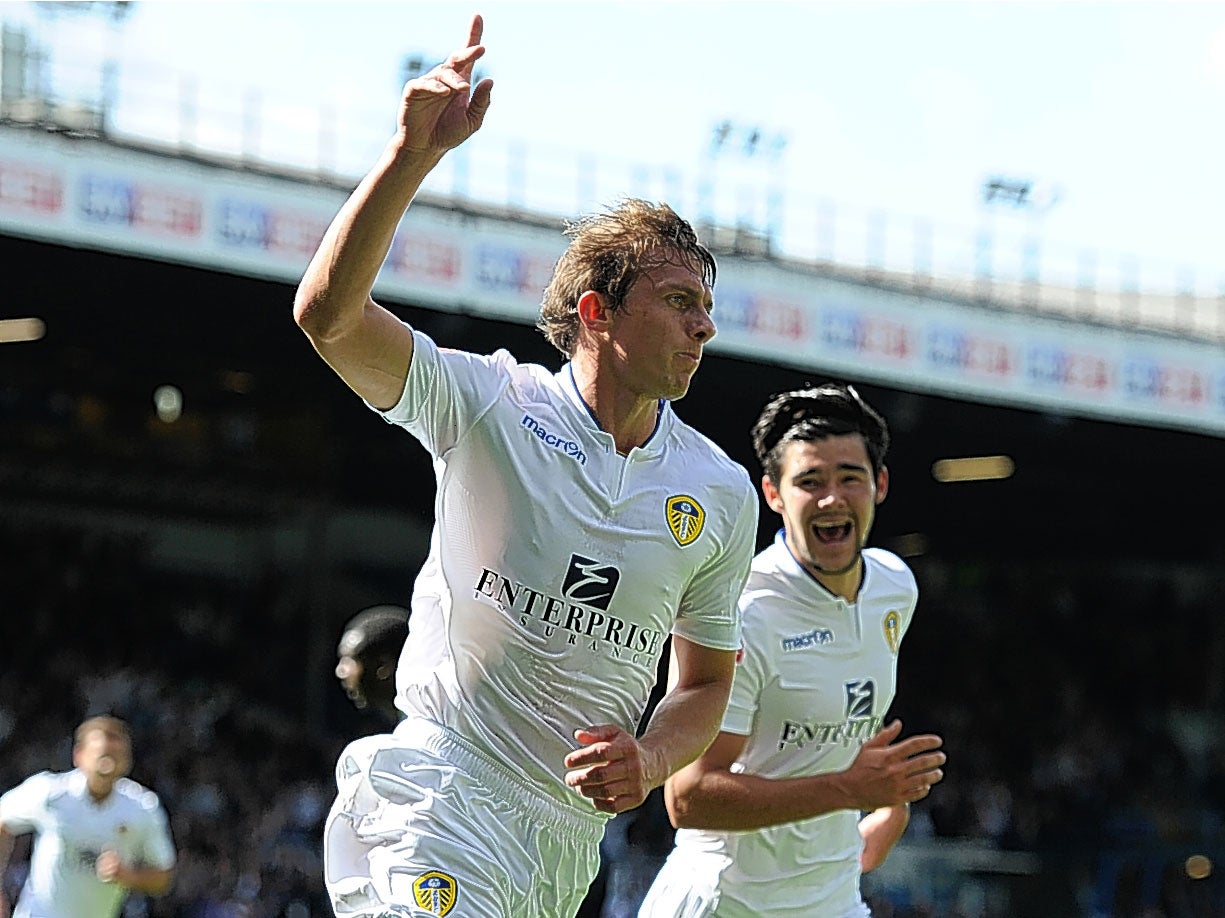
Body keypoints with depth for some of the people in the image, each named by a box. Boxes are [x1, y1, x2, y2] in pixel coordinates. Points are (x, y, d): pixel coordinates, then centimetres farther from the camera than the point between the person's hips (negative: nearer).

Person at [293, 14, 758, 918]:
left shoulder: (723, 493, 9)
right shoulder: (490, 405, -2)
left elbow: (705, 680, 19)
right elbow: (328, 315, -16)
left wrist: (650, 760, -4)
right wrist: (414, 153, -26)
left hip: (572, 835, 5)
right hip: (439, 800, -5)